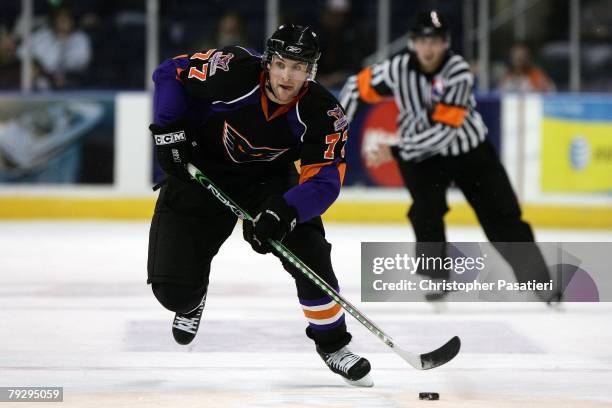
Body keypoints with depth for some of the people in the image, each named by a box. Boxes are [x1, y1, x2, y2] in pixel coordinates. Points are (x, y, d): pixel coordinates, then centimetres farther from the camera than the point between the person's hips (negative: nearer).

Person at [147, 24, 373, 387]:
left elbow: (323, 181, -24)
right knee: (174, 289, -8)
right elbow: (170, 74, -12)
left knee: (311, 253, -20)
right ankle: (193, 296, 33)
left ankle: (331, 343, 3)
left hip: (269, 179, 1)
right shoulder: (231, 70, -27)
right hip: (201, 170, -1)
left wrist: (282, 213, -40)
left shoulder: (324, 115, -22)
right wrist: (169, 131, -20)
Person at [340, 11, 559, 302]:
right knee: (426, 211, -22)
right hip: (419, 153, 1)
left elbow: (442, 130, -30)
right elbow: (356, 87, -1)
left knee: (502, 215, -1)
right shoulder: (397, 69, -17)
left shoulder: (458, 71, -26)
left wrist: (394, 152, -29)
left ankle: (540, 284, 8)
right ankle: (434, 279, -5)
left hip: (470, 149, -1)